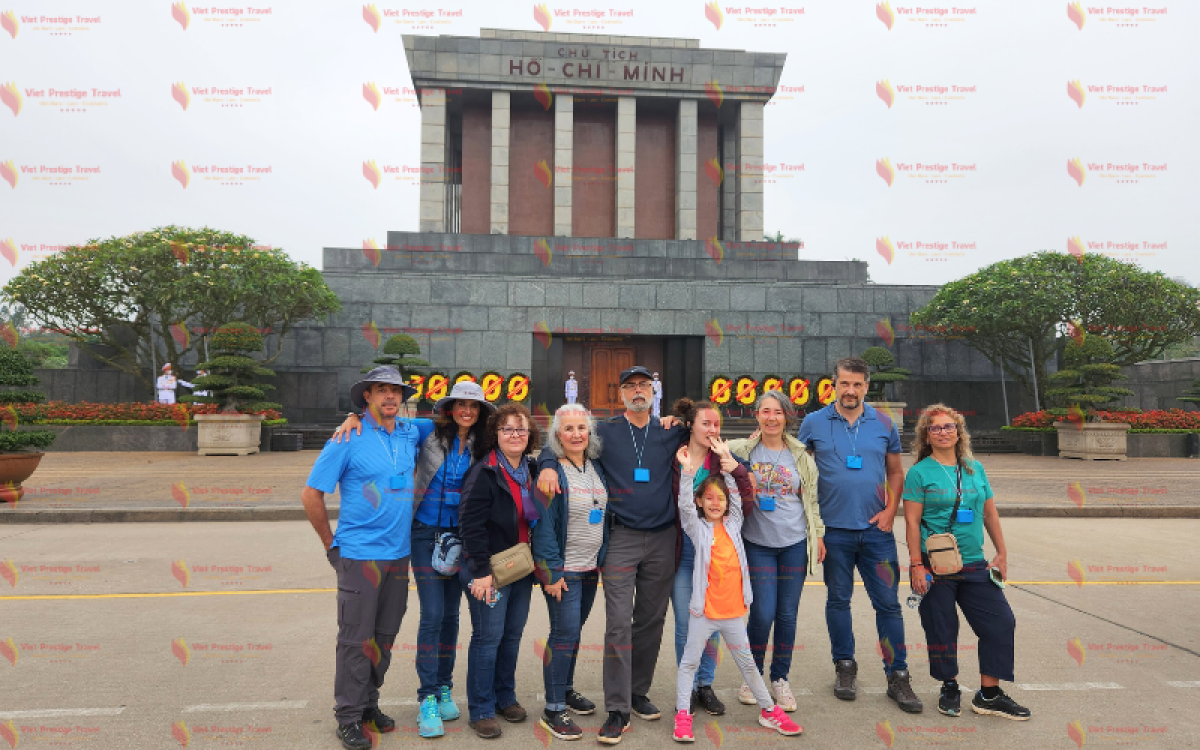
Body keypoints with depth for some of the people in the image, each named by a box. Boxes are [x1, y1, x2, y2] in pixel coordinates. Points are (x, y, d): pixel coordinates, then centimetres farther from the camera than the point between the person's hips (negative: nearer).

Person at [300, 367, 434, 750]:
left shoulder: (411, 432, 4)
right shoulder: (348, 438, -9)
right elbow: (311, 494, -5)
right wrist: (331, 543, -1)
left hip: (398, 554, 5)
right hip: (359, 555, -5)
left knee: (384, 636, 14)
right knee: (356, 639, 2)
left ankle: (369, 704, 31)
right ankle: (349, 718, 17)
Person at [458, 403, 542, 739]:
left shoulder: (531, 470, 7)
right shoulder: (484, 472, -15)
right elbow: (470, 524, -18)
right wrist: (481, 571, -20)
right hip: (490, 569, -6)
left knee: (513, 634, 14)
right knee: (488, 637, 0)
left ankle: (505, 696, 32)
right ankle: (481, 710, 15)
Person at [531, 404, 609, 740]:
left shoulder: (595, 468, 7)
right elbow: (543, 524, -15)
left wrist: (603, 560, 12)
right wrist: (550, 572, -17)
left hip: (591, 567, 6)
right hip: (564, 570, -6)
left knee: (574, 630, 16)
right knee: (564, 633, -4)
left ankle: (566, 689, 33)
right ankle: (553, 710, 7)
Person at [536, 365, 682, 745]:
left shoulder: (670, 433, 8)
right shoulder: (604, 432, 2)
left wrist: (680, 423, 3)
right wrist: (548, 465, -17)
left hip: (662, 539, 3)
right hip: (621, 538, -3)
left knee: (652, 621, 11)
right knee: (619, 623, -7)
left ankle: (639, 693, 28)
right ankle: (618, 710, 1)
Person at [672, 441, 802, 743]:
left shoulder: (733, 524, 4)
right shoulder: (697, 528, -6)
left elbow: (737, 495, 2)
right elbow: (685, 505, -22)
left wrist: (728, 459, -8)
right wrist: (688, 471, -34)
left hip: (733, 610, 3)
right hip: (704, 611, -3)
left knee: (747, 663, 17)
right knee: (689, 663, 6)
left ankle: (769, 711, 29)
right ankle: (682, 715, 17)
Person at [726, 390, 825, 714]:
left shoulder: (801, 456, 5)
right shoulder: (741, 451, -1)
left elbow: (812, 499, 13)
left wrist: (818, 535, 11)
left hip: (795, 544, 2)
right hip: (758, 544, -2)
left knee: (787, 614, 6)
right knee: (763, 613, -5)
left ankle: (780, 678, 24)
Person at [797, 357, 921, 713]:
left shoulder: (883, 424, 5)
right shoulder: (813, 424, -1)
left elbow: (895, 472, 12)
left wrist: (890, 510, -1)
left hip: (876, 529, 1)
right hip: (833, 530, -1)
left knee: (888, 602, 3)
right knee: (838, 600, 10)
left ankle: (897, 676, 14)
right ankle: (844, 667, 26)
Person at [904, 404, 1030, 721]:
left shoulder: (976, 468, 9)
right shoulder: (920, 472, -6)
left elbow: (990, 513, 15)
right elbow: (912, 521, -9)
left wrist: (1002, 553, 12)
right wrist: (917, 565, -13)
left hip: (974, 565, 5)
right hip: (935, 567, -5)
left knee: (1001, 622, 3)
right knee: (942, 630, 5)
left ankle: (989, 695, 17)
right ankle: (950, 688, 26)